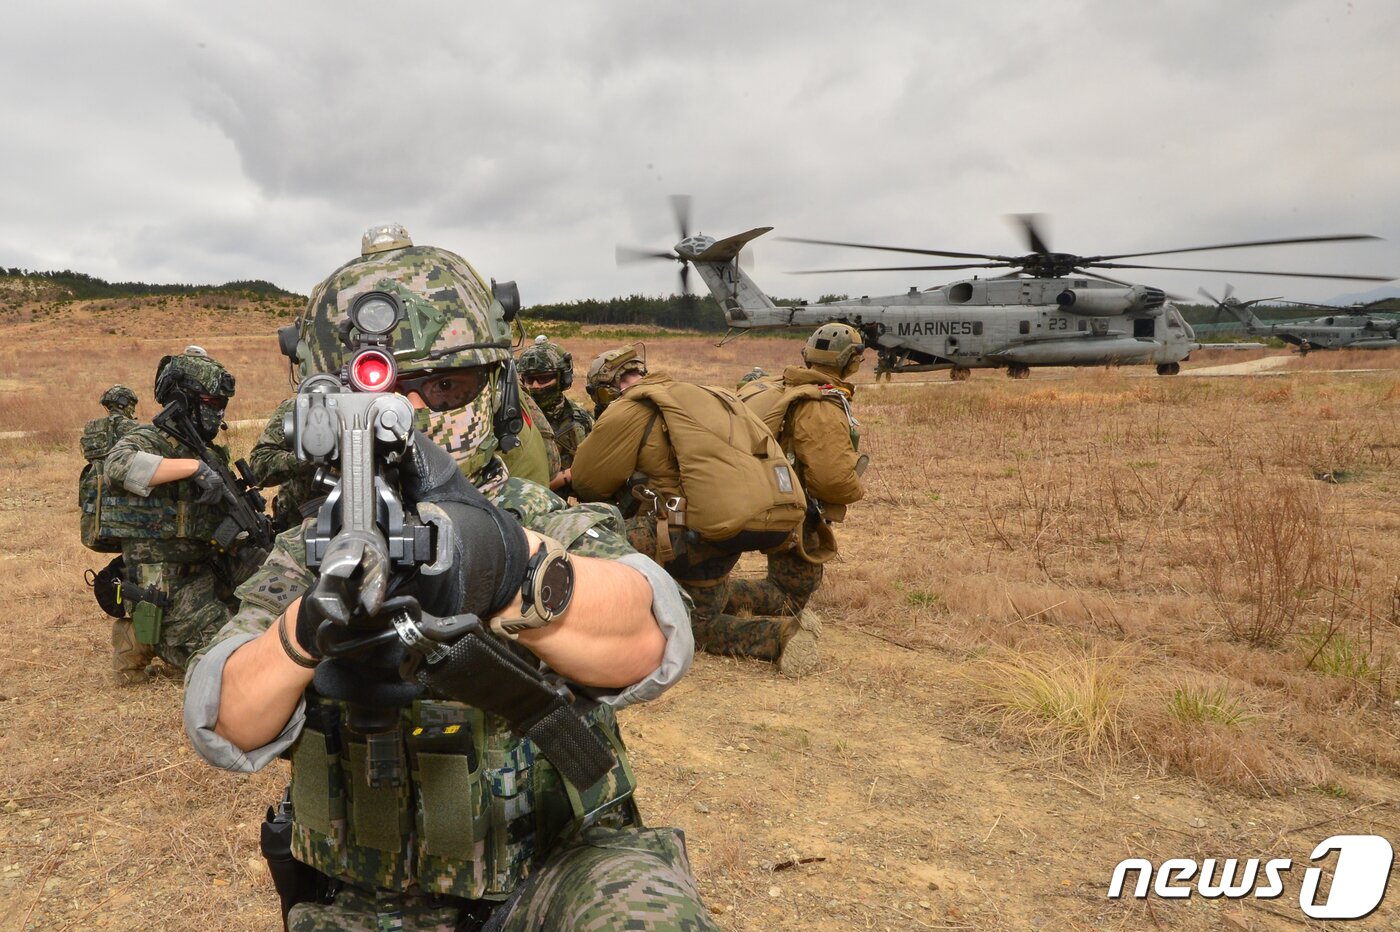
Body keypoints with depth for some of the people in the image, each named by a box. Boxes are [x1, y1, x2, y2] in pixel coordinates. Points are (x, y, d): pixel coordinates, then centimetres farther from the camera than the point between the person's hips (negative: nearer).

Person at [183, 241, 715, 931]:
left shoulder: (552, 525, -5)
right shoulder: (308, 553, 4)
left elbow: (644, 641, -28)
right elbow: (228, 730, -8)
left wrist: (505, 563, -48)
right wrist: (310, 628, -30)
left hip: (556, 869, -3)